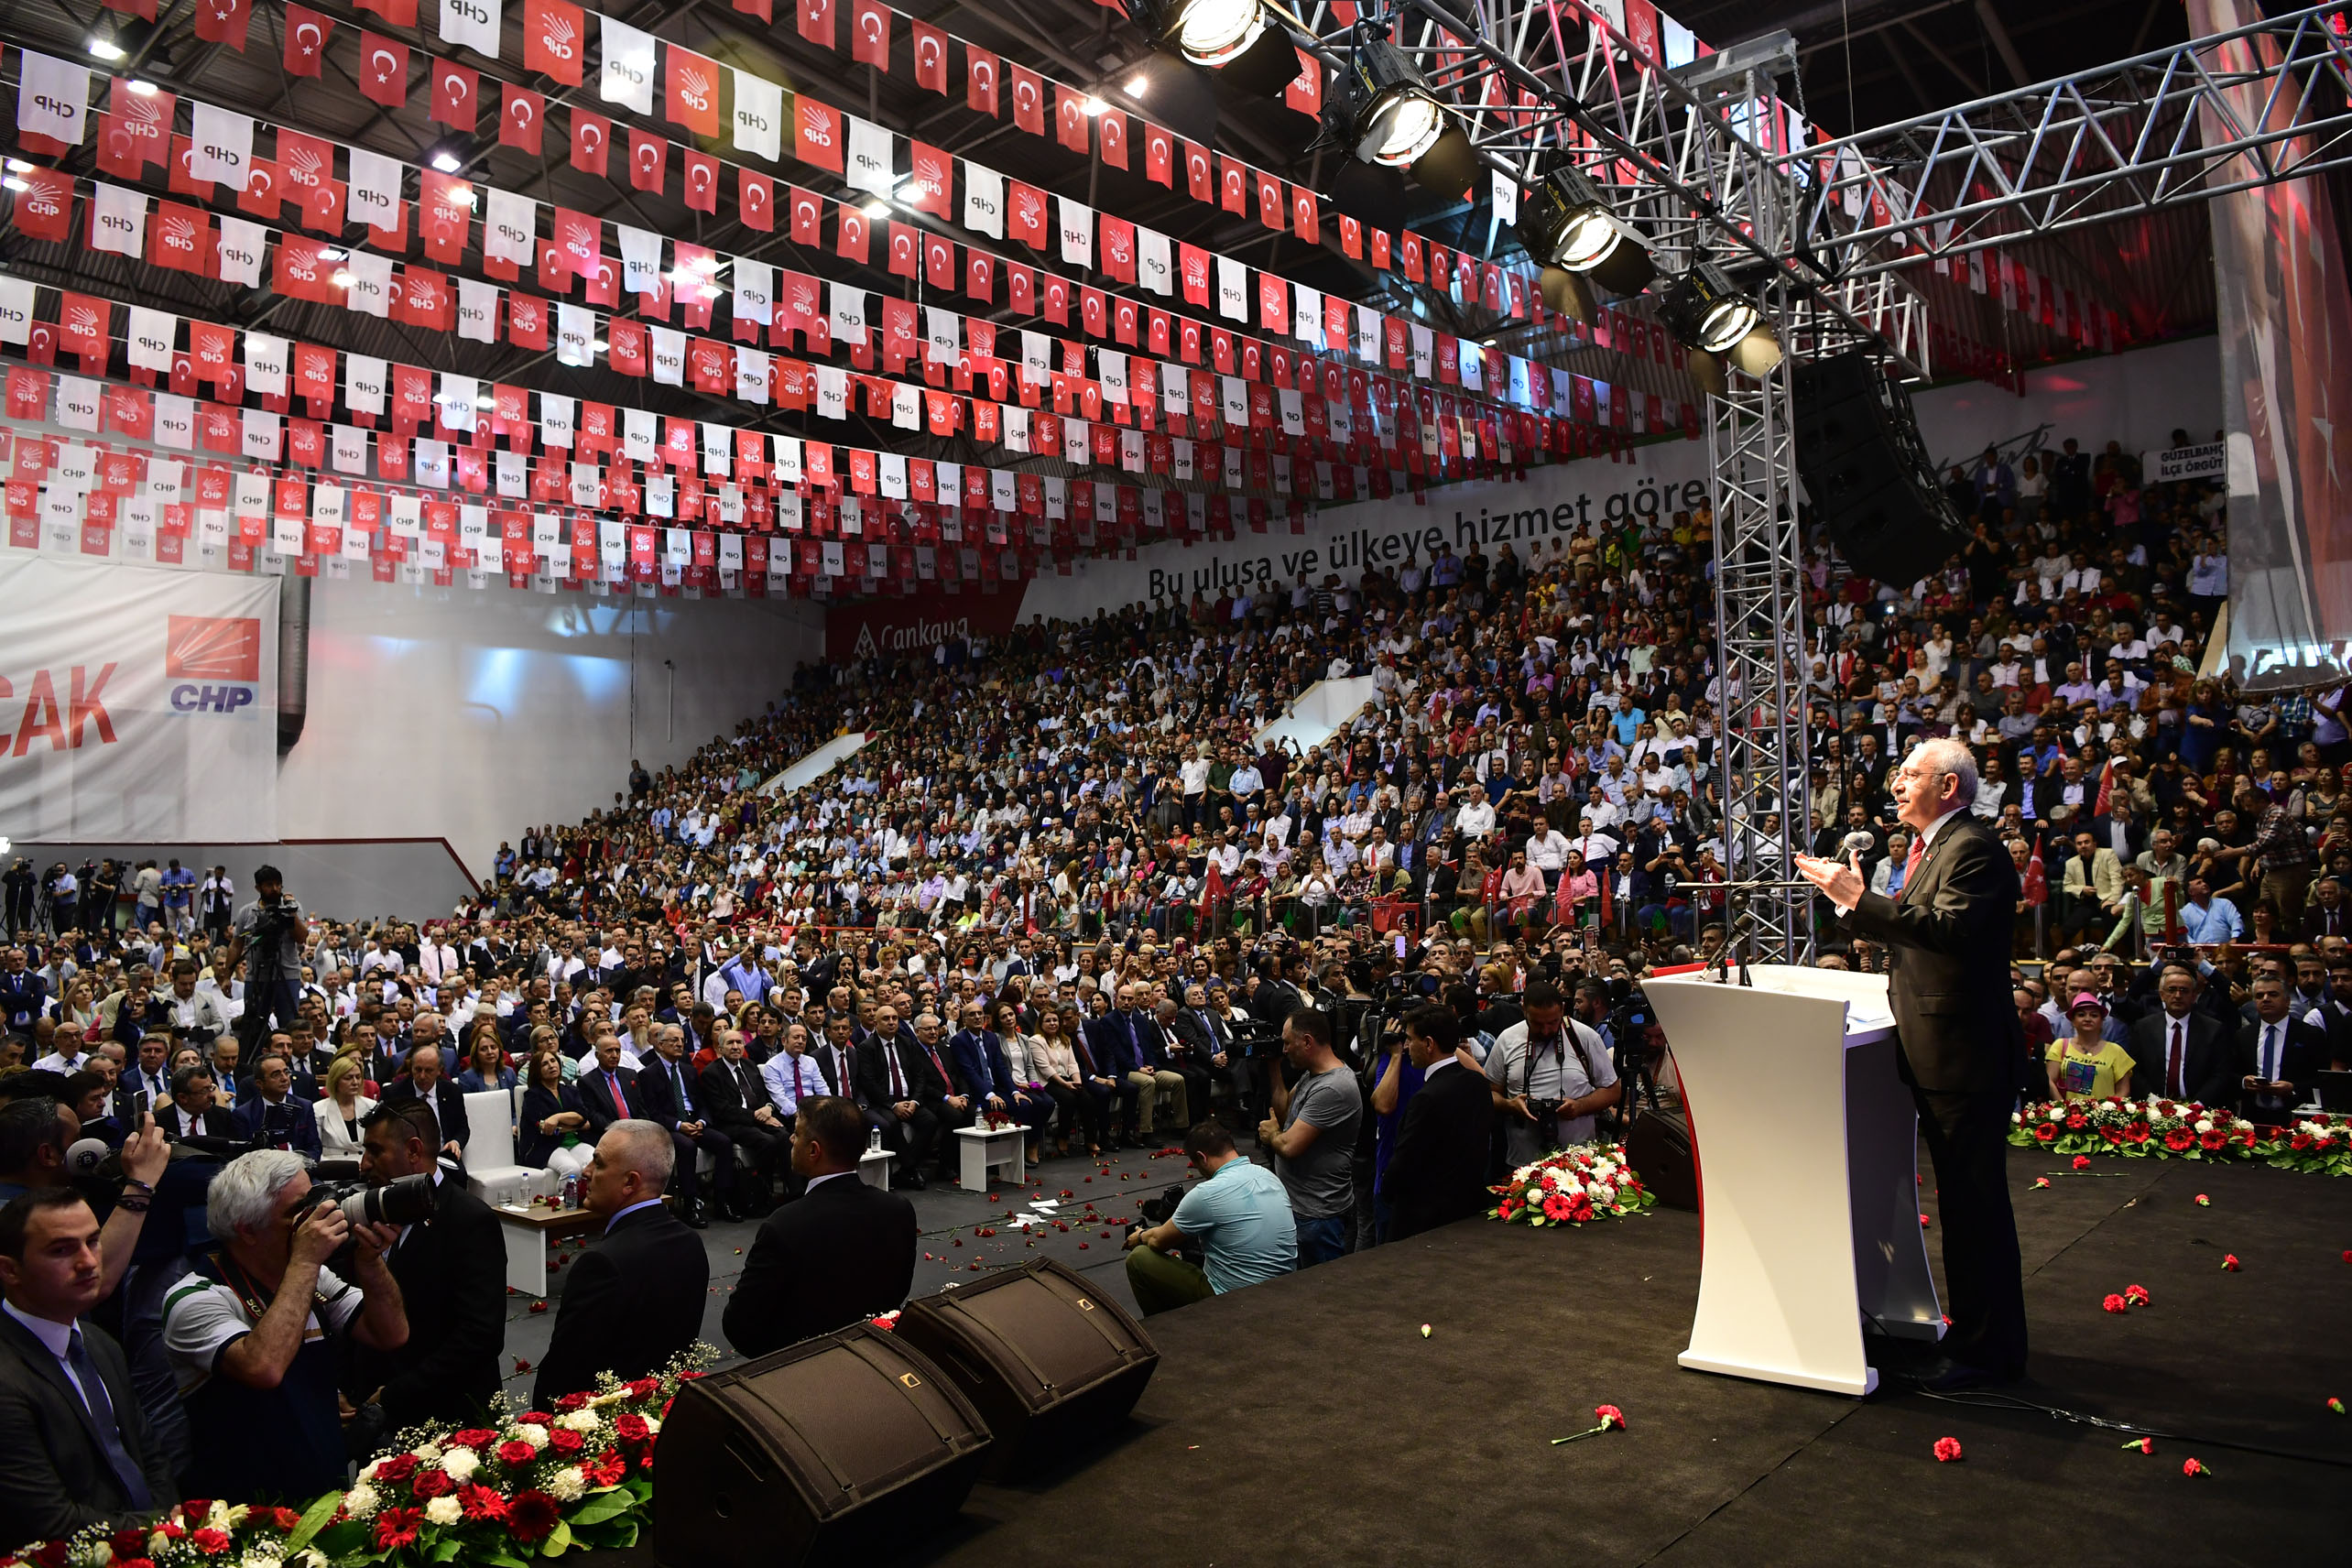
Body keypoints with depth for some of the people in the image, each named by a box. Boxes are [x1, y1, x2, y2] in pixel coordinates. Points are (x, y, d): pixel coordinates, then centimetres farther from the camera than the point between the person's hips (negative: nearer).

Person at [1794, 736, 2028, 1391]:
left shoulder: (1973, 848, -15)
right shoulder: (1934, 847, 17)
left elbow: (1951, 929, -30)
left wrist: (1860, 899, -29)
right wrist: (1850, 901, 6)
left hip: (1965, 1053, -10)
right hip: (1935, 1054, 10)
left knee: (1976, 1201, -2)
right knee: (1962, 1198, 18)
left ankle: (1986, 1350, 8)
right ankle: (1975, 1331, 31)